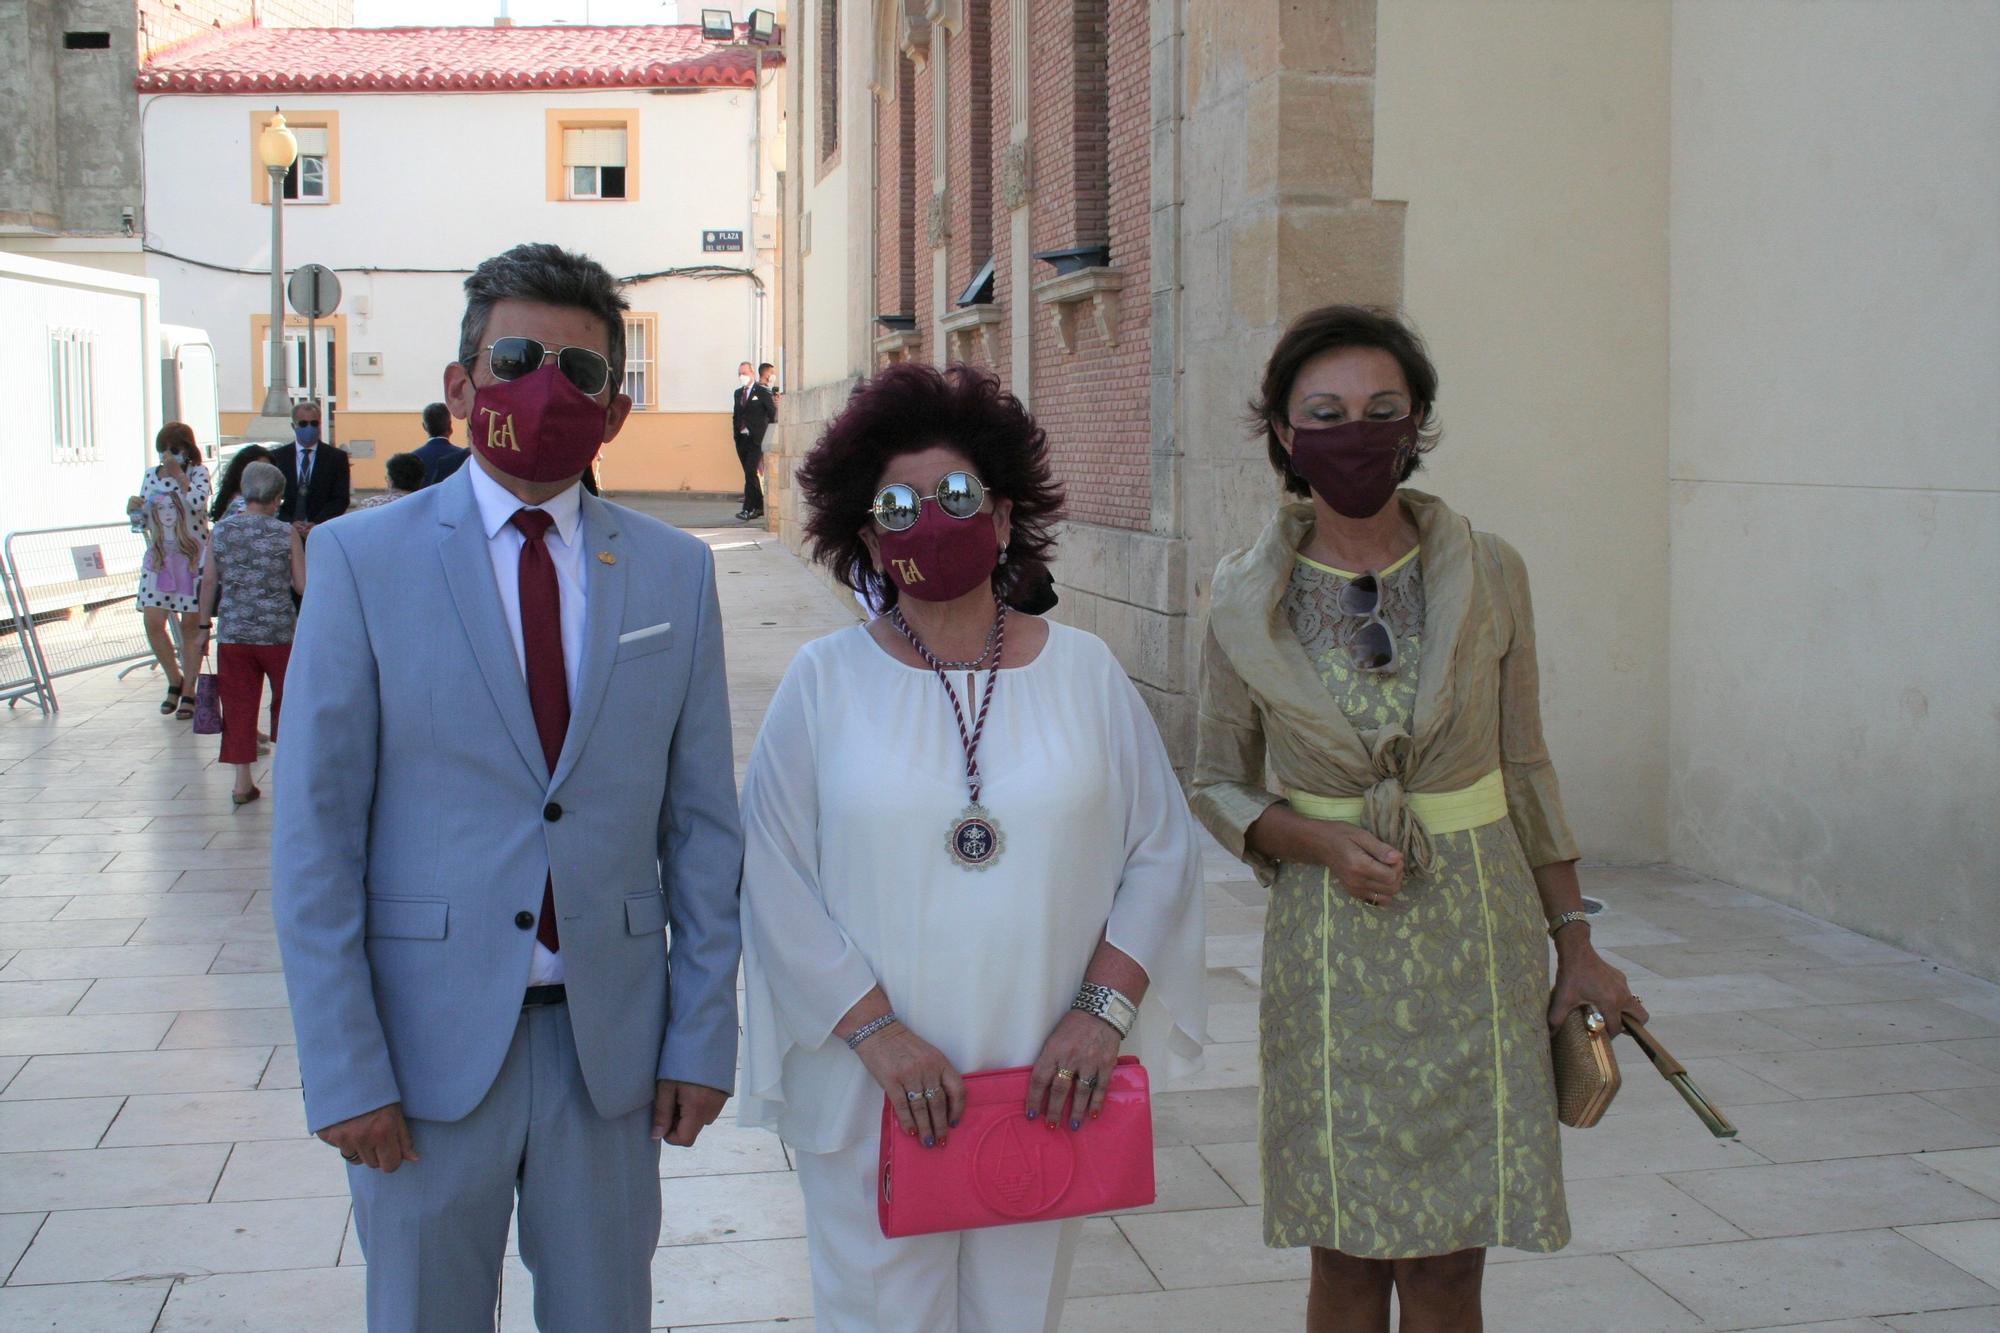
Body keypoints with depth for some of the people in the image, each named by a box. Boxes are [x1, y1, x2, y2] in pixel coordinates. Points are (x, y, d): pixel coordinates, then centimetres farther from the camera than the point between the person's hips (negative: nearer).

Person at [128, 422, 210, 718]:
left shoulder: (198, 472, -4)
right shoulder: (151, 476, 9)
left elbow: (198, 501, -25)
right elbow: (143, 521, 14)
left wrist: (178, 473, -19)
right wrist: (134, 510, -7)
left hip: (192, 556, -4)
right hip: (159, 557, 4)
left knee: (190, 624, 2)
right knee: (153, 622, -3)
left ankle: (188, 693, 12)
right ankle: (175, 680, 18)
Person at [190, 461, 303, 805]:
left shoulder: (220, 531, 0)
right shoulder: (286, 534, -7)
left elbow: (209, 582, 3)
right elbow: (302, 585, -5)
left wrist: (204, 627, 12)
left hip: (232, 632, 2)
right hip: (277, 632, -2)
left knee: (238, 704, 7)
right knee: (288, 697, 17)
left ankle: (243, 782, 8)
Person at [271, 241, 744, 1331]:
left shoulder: (674, 571, 3)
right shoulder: (361, 560, -4)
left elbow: (702, 823, 5)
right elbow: (314, 833, -5)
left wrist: (702, 1036, 1)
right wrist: (344, 1068, -9)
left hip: (612, 1039, 2)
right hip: (429, 1039, -2)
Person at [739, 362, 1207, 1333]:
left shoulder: (1085, 673, 3)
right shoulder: (823, 682, -1)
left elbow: (1163, 853, 4)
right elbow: (776, 881, -6)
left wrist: (1104, 1006, -8)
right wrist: (876, 1032, -14)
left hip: (1047, 1092, 2)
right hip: (869, 1094, -1)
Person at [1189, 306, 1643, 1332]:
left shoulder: (1487, 575, -1)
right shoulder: (1245, 601, -3)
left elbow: (1525, 767, 7)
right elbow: (1218, 785, 7)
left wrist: (1574, 941, 6)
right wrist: (1321, 841, -12)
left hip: (1474, 937, 1)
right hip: (1331, 949, 0)